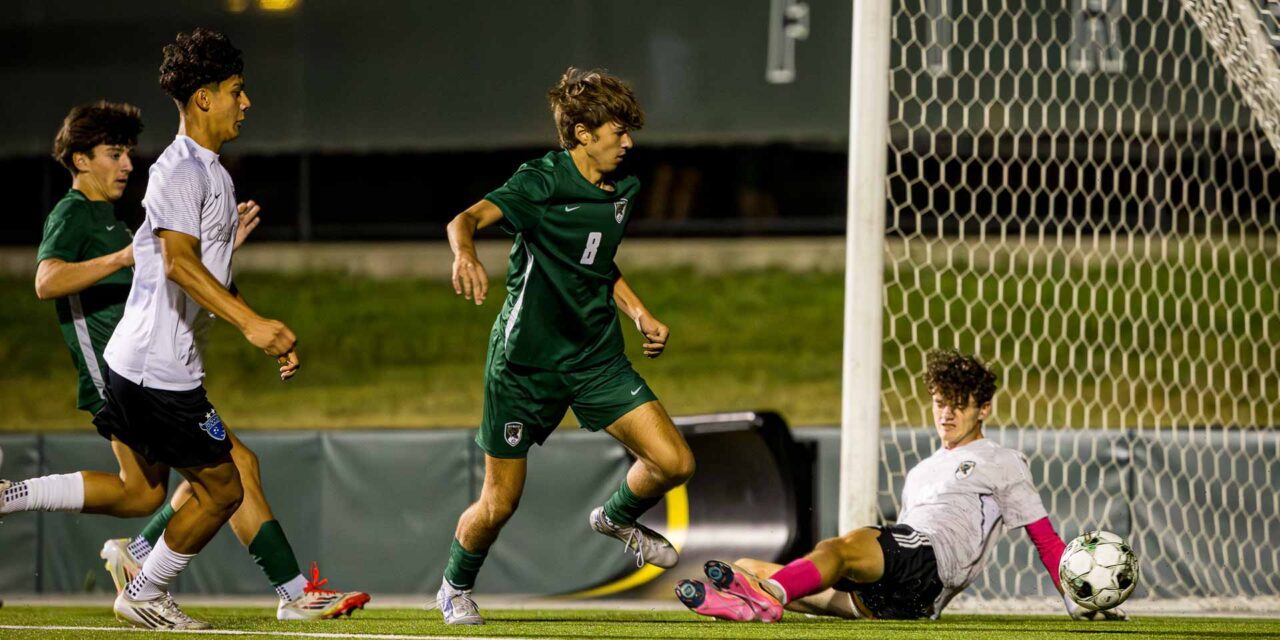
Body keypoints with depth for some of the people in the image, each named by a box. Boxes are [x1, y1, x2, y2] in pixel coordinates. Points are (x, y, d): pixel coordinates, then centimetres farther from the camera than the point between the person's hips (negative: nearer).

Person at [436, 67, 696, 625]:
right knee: (499, 503, 1)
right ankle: (455, 588, 32)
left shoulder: (622, 190, 6)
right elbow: (469, 219, -31)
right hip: (526, 362, -6)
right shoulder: (543, 183, -16)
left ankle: (617, 518, 25)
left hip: (596, 358, 6)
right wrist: (465, 252, -53)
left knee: (674, 462, -8)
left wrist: (641, 314, 13)